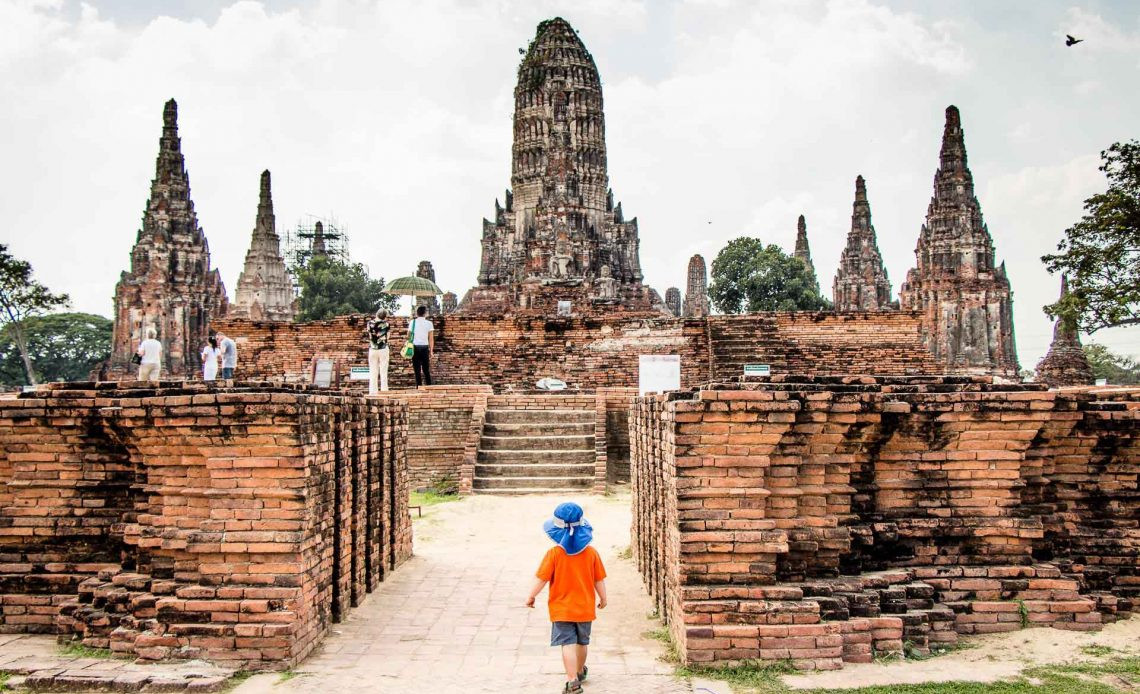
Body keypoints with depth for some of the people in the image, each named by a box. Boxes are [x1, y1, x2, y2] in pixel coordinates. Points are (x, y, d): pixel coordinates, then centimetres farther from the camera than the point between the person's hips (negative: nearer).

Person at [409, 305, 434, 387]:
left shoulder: (412, 322, 4)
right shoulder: (429, 323, 3)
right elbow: (431, 339, 1)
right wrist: (431, 350, 5)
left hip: (415, 347, 0)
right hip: (425, 347, 0)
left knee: (417, 369, 3)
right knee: (426, 369, 8)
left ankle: (419, 386, 0)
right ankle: (429, 386, 4)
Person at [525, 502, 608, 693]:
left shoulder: (554, 553, -16)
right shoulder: (591, 552, -7)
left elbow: (541, 578, -12)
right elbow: (599, 579, 0)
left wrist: (531, 597, 4)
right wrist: (603, 598, 16)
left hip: (561, 609, -4)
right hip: (585, 608, 4)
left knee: (568, 644, -3)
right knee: (582, 642, 21)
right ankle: (580, 671, 42)